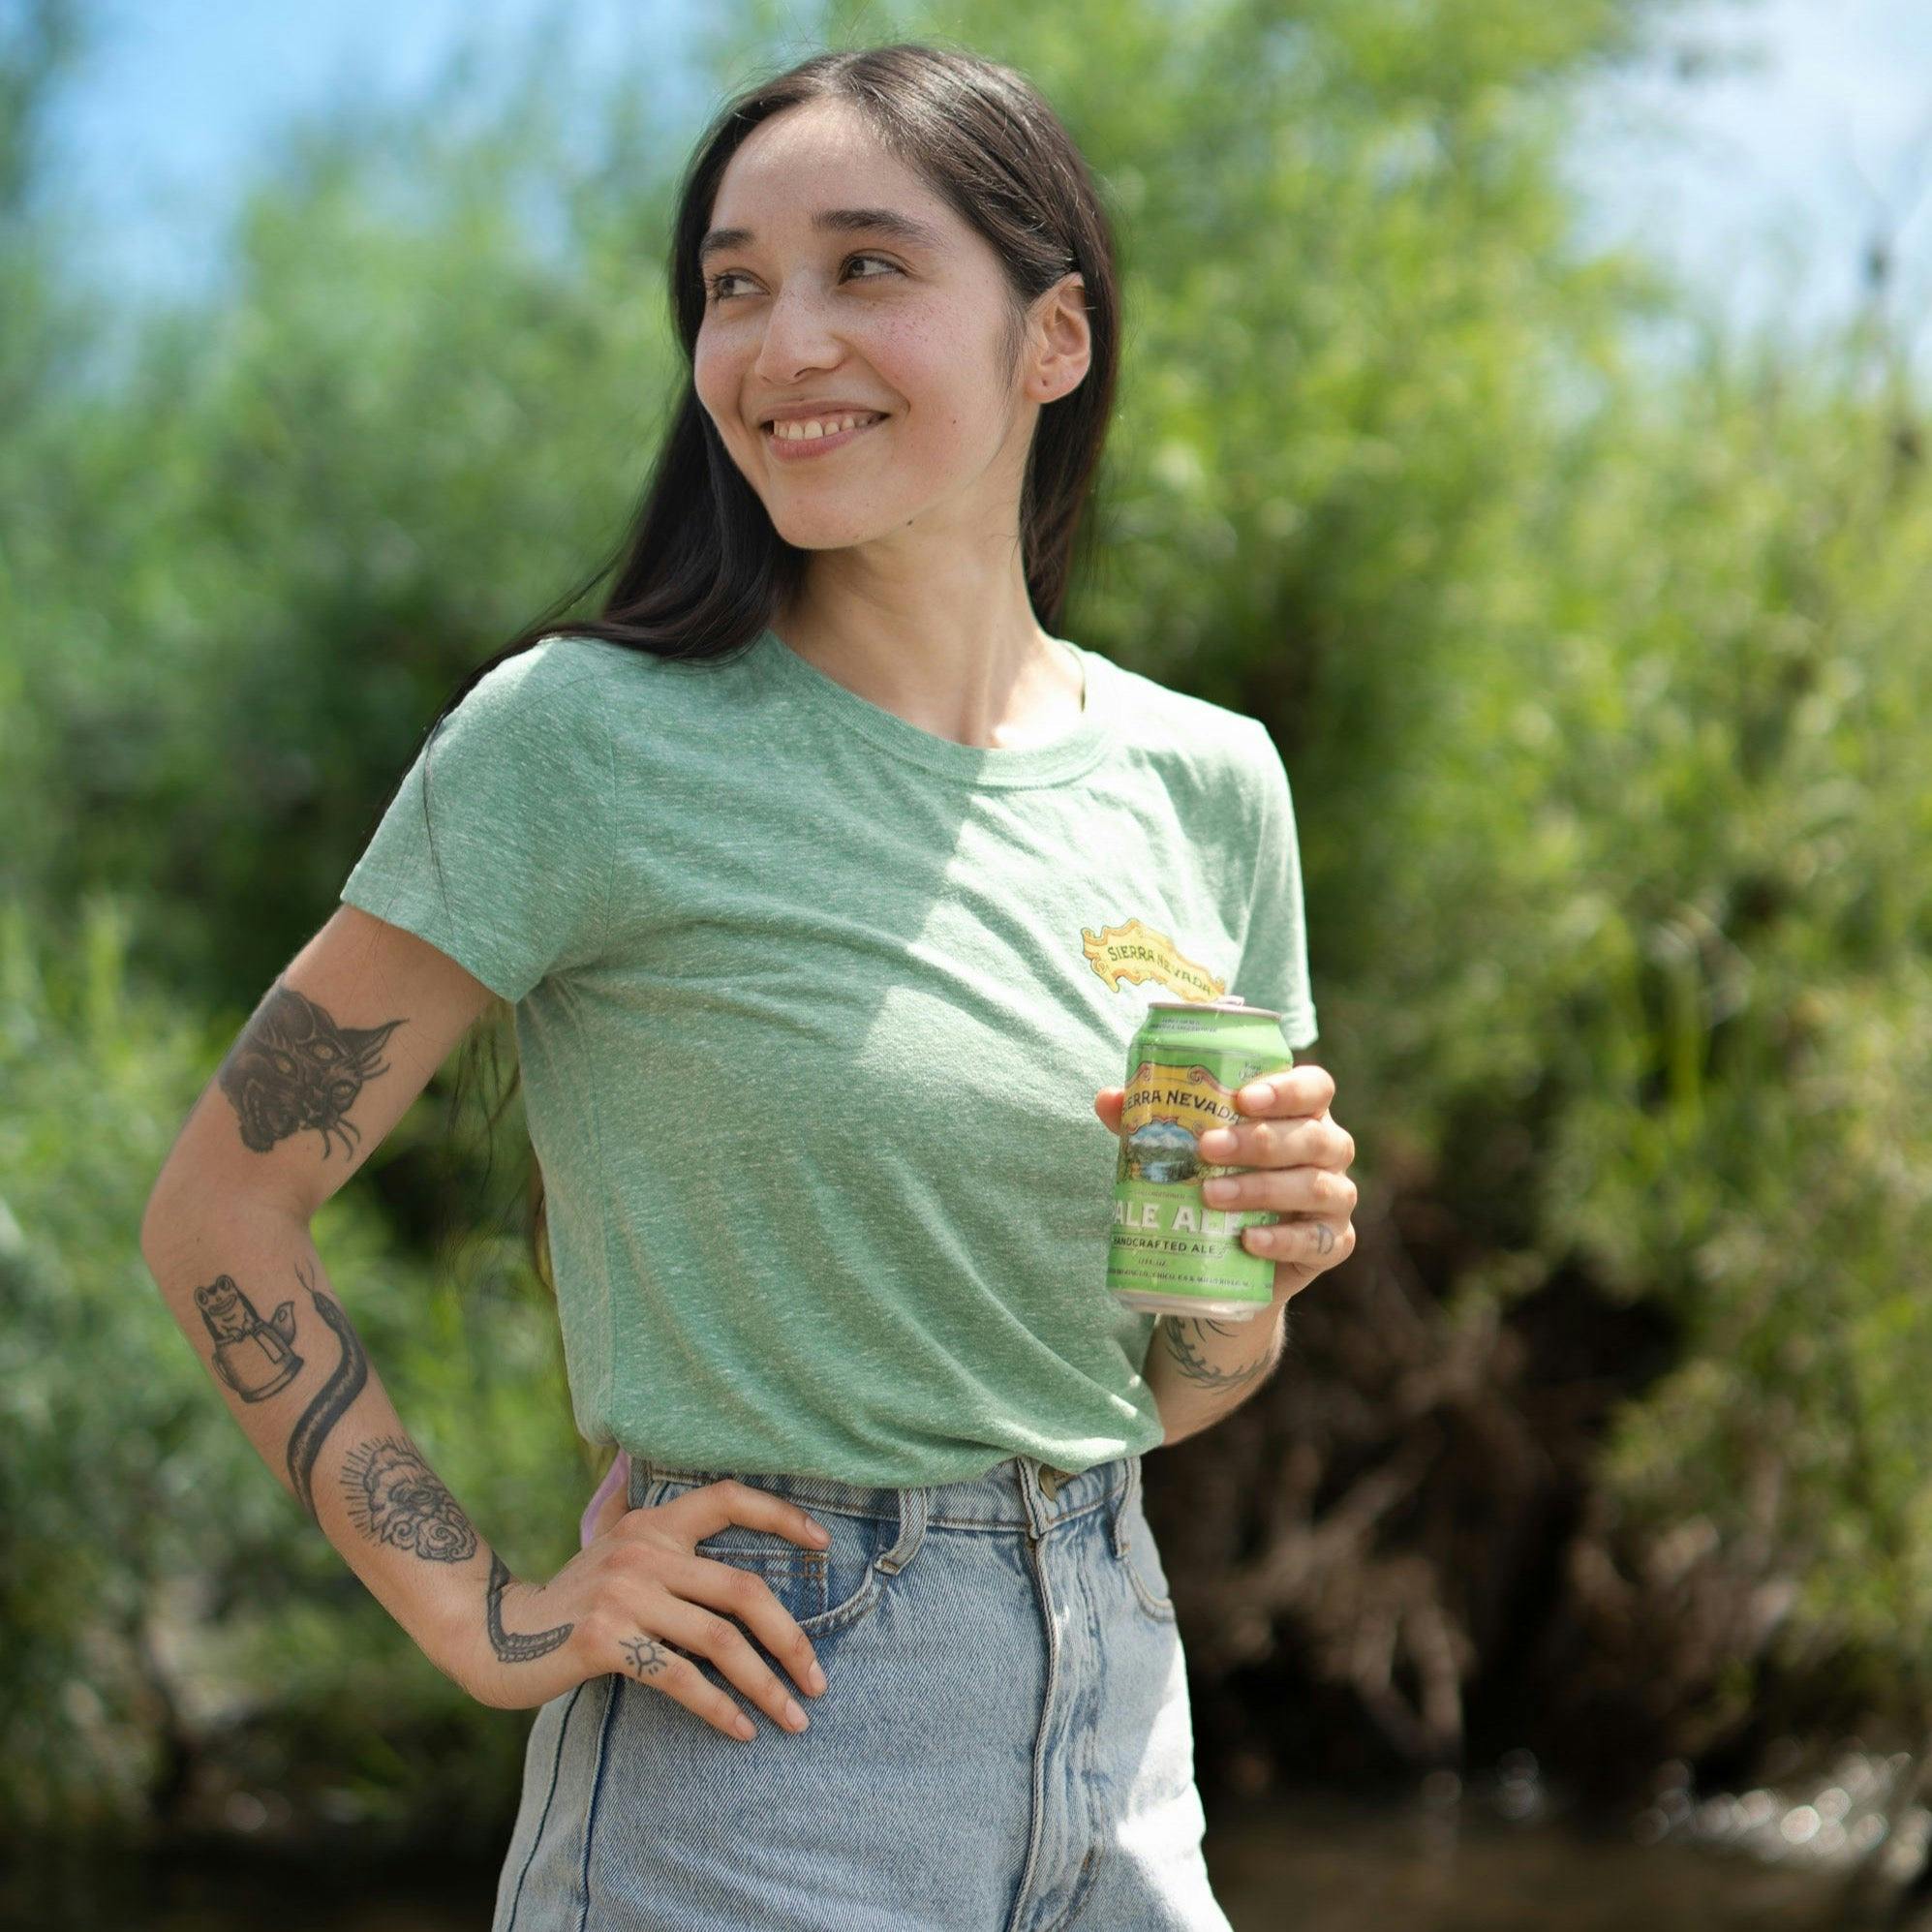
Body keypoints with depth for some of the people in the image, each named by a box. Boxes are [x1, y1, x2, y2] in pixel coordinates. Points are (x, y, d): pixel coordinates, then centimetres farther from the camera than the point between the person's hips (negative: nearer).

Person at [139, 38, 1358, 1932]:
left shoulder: (1205, 782, 3)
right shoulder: (581, 735, -11)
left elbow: (1173, 1388, 11)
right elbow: (219, 1209, -8)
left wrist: (1256, 1250, -10)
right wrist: (482, 1619, -12)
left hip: (1114, 1692, 5)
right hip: (752, 1750, -5)